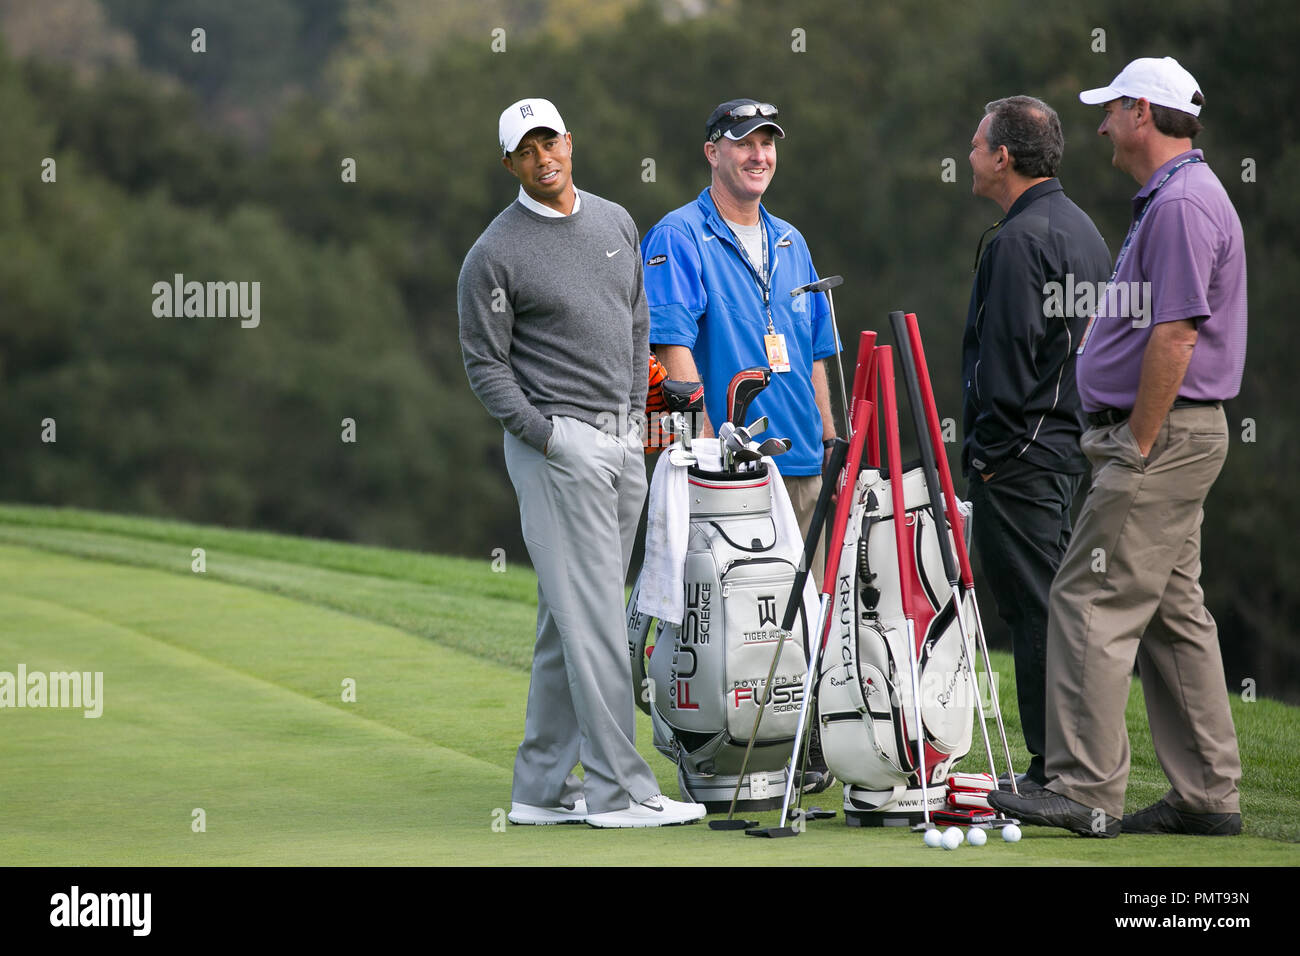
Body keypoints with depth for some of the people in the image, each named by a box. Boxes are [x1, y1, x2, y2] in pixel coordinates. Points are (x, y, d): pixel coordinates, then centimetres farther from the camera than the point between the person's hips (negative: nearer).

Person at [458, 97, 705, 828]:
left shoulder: (616, 222, 13)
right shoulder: (496, 255, -6)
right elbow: (485, 364, -6)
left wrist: (639, 412, 13)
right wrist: (546, 438, -14)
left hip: (624, 442, 7)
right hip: (558, 445, -7)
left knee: (571, 621, 8)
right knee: (593, 619, -10)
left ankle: (543, 788, 11)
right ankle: (619, 788, -10)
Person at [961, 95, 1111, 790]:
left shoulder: (1020, 239, -15)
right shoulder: (1082, 229, 16)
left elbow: (1007, 357, -20)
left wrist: (989, 452, -15)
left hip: (1021, 451, -10)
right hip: (1072, 441, 10)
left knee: (1032, 609, -7)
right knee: (1057, 602, 13)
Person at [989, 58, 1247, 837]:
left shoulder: (1182, 204, -16)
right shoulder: (1175, 197, 18)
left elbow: (1175, 337, -22)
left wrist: (1136, 445, -19)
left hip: (1161, 436, -11)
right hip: (1172, 436, 11)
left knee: (1093, 604, -11)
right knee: (1174, 614, 11)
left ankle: (1086, 790, -12)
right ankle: (1209, 794, 13)